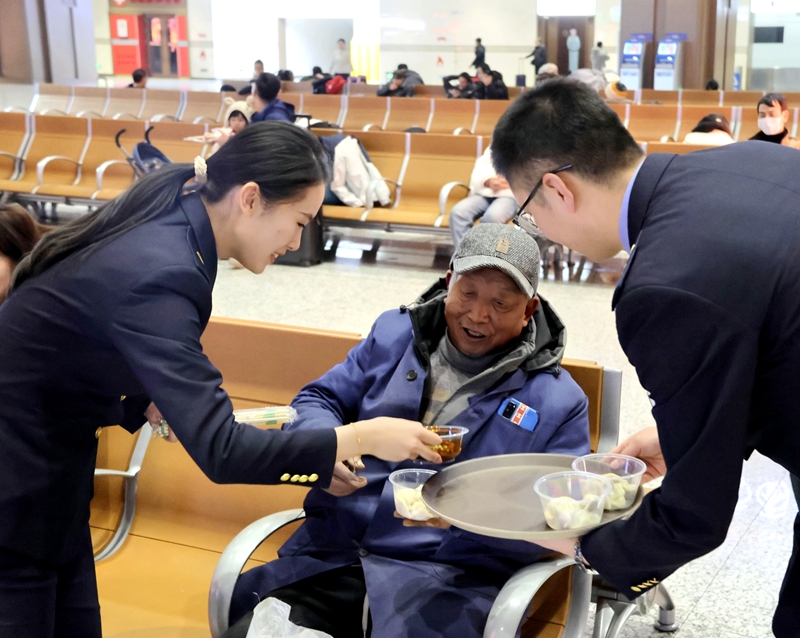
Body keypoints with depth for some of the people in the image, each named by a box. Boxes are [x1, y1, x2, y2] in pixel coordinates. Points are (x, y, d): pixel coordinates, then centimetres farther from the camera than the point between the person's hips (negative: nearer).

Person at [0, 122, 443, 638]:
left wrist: (146, 404, -2)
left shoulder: (173, 219, -3)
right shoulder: (158, 270, -30)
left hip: (50, 472, 9)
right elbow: (220, 452, -33)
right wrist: (364, 438, -27)